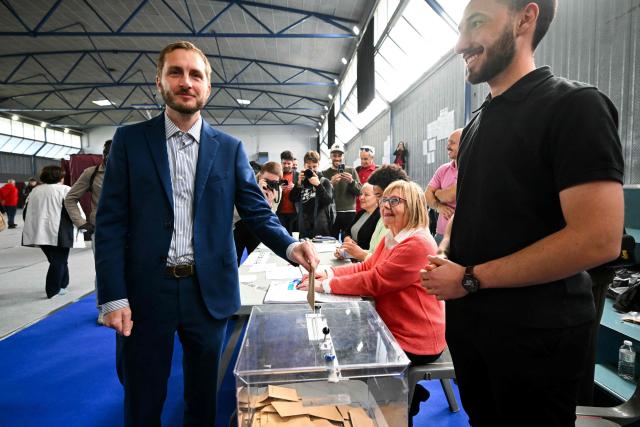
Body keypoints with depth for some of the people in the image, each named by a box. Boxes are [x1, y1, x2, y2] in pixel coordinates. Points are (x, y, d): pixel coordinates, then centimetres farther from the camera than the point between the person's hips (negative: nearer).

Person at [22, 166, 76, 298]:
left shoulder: (35, 191, 15)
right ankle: (53, 290, 9)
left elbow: (26, 212, 16)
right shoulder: (65, 190, -5)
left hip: (39, 232, 7)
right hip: (58, 233, -7)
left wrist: (34, 226, 26)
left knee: (56, 260, 20)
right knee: (59, 261, 5)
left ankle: (62, 284, 30)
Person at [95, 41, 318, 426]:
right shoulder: (130, 140, 1)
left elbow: (258, 212, -1)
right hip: (146, 292, 0)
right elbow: (110, 222, -3)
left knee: (203, 396, 19)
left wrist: (290, 245, -20)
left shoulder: (230, 148, 3)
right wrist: (114, 297, -9)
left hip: (208, 291, 1)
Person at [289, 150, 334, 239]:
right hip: (304, 227, 3)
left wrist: (318, 184, -19)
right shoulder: (301, 182, 12)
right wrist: (299, 183, -10)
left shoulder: (324, 181, 3)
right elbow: (292, 199, 1)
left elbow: (328, 201, -9)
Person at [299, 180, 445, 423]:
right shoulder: (392, 237, 8)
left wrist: (326, 285, -21)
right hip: (394, 329, 9)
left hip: (415, 341, -9)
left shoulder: (418, 243, -25)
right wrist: (328, 273, -7)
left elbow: (375, 281, -27)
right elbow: (367, 267, 7)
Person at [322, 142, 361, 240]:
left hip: (349, 213, 0)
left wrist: (351, 182, -14)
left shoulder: (351, 171, 10)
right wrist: (331, 183, -18)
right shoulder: (325, 173, 8)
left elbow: (359, 191, 5)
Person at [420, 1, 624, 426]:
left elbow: (598, 240, -22)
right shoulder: (478, 123, 10)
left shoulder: (574, 105, -13)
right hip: (469, 321, 7)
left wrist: (470, 278, -18)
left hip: (535, 333, -7)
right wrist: (446, 262, -1)